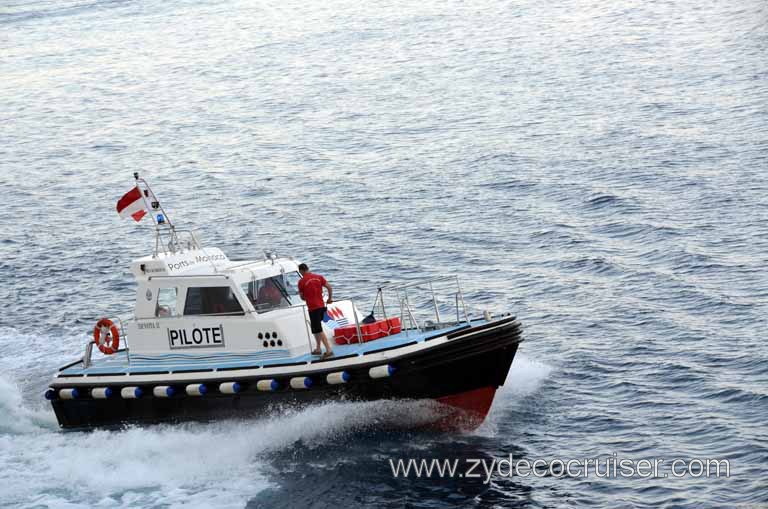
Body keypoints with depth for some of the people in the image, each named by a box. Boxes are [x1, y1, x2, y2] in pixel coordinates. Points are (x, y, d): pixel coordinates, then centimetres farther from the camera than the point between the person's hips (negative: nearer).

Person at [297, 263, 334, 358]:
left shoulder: (301, 281, -8)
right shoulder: (319, 277, 6)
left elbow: (302, 297, 1)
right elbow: (329, 288, 1)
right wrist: (330, 298, 15)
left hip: (312, 308, -6)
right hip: (322, 306, 6)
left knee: (318, 330, -5)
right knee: (316, 328, 21)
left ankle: (328, 350, -13)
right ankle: (318, 349, 24)